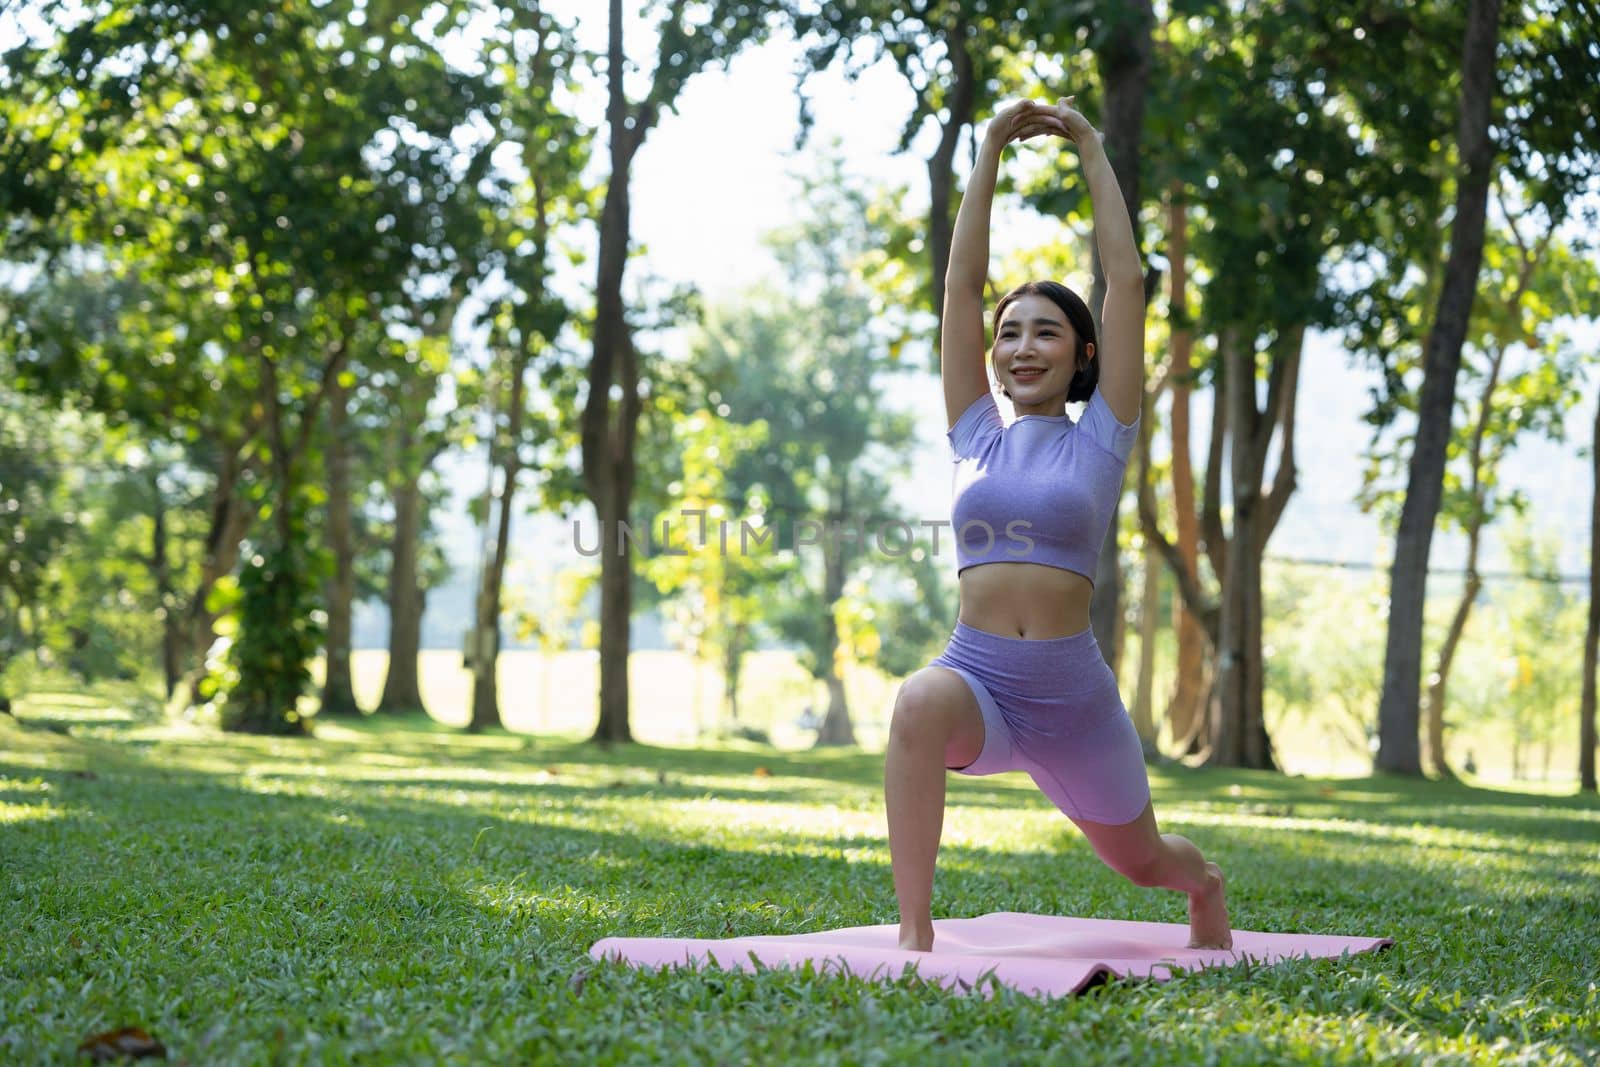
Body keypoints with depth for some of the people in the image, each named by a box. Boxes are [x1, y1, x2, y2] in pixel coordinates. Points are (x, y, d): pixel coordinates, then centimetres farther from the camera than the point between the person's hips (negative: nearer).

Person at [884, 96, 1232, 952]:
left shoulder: (1100, 440, 3)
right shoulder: (976, 435, 8)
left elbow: (1126, 282, 0)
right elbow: (961, 284, 7)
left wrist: (1094, 156, 4)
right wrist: (989, 155, 5)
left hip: (1072, 691, 0)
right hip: (976, 672, 0)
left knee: (1141, 858, 21)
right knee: (918, 707, -38)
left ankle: (1205, 882, 60)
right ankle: (914, 934, -34)